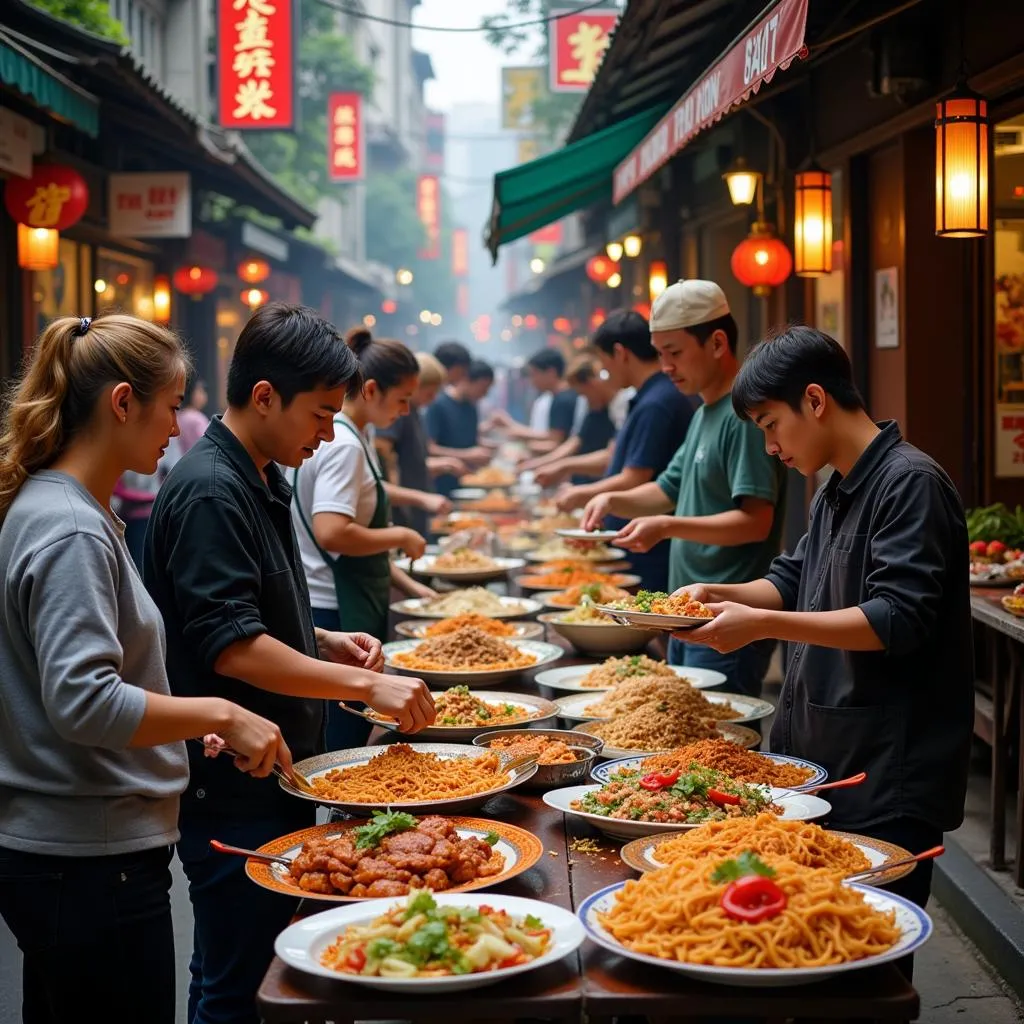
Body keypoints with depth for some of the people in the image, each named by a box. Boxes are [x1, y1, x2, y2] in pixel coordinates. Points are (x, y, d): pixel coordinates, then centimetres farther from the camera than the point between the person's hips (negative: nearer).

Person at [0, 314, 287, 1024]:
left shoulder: (66, 510, 11)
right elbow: (83, 702, -27)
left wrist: (187, 719, 14)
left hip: (61, 852, 10)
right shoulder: (68, 531, -19)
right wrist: (218, 715, -21)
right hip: (91, 864, -10)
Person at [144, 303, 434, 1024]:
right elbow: (231, 647, -25)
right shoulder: (210, 492, -19)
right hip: (232, 793, -10)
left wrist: (325, 643, 7)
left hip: (279, 776, 10)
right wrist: (365, 683, -25)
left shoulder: (263, 482, 12)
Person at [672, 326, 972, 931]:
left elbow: (897, 620, -22)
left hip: (886, 777, -9)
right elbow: (796, 581, 25)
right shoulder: (835, 492, 16)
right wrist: (723, 594, 6)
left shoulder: (911, 483, -14)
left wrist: (764, 624, -23)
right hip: (823, 759, 9)